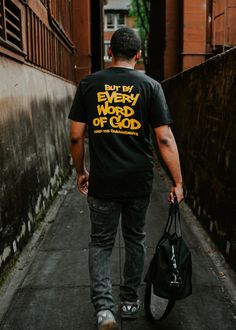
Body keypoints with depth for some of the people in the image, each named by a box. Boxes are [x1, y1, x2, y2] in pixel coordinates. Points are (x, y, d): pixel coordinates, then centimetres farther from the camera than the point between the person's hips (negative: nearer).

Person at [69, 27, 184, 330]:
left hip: (102, 180, 0)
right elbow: (165, 139, -7)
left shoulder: (89, 84, 0)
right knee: (134, 240, 18)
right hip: (139, 180, 1)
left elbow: (76, 136, 0)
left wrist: (80, 172, 14)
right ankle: (130, 301, 31)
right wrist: (177, 182, -3)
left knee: (101, 242, 12)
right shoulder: (150, 86, -2)